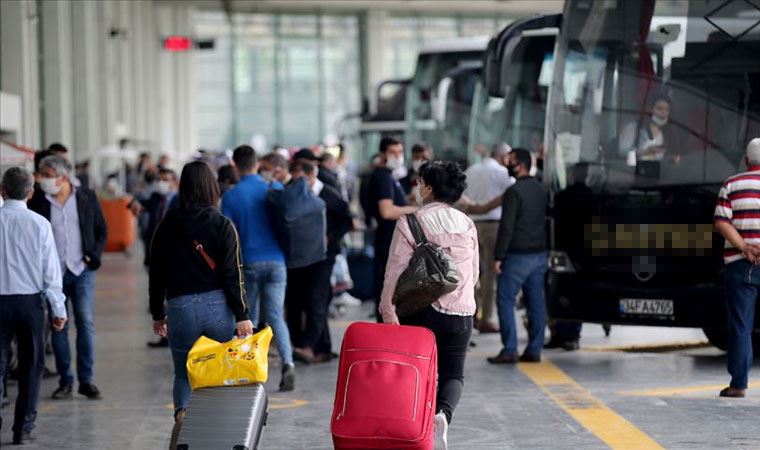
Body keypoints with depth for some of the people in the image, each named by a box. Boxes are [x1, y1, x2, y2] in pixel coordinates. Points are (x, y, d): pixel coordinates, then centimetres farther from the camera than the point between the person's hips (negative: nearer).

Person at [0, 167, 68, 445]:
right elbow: (50, 269, -3)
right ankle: (23, 428, 11)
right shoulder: (38, 224, -5)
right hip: (30, 300, 0)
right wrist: (59, 308, 3)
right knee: (30, 365, 10)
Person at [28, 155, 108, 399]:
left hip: (81, 270, 0)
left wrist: (93, 256, -3)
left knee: (85, 323, -3)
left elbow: (101, 230, 10)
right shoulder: (37, 200, -1)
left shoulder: (87, 197, 2)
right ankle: (65, 380, 11)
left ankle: (86, 379, 3)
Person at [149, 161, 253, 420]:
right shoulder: (223, 225, -3)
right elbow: (233, 274, -7)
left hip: (180, 308, 1)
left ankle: (182, 412, -16)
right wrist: (242, 315, -5)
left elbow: (156, 273, 9)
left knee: (183, 374, 11)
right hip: (218, 307, -1)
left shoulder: (168, 226, 4)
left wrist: (158, 314, 18)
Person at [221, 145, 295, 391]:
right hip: (276, 261, 1)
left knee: (248, 318, 12)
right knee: (276, 316, 1)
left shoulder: (230, 196, -4)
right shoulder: (275, 189, 1)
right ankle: (287, 363, -19)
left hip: (248, 262, -1)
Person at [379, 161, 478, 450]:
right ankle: (443, 414, -21)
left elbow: (395, 270, -11)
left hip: (422, 310, -3)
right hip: (462, 312, 3)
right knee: (454, 374, 8)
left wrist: (388, 310, -7)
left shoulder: (411, 222, -6)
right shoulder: (467, 223, 8)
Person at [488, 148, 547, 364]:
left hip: (518, 255, -8)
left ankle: (509, 350, -7)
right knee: (535, 302, 7)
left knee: (505, 300, -2)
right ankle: (534, 350, 9)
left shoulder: (514, 192, -14)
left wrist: (498, 256, -14)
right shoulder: (540, 189, 12)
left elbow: (507, 227, -17)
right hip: (539, 254, 8)